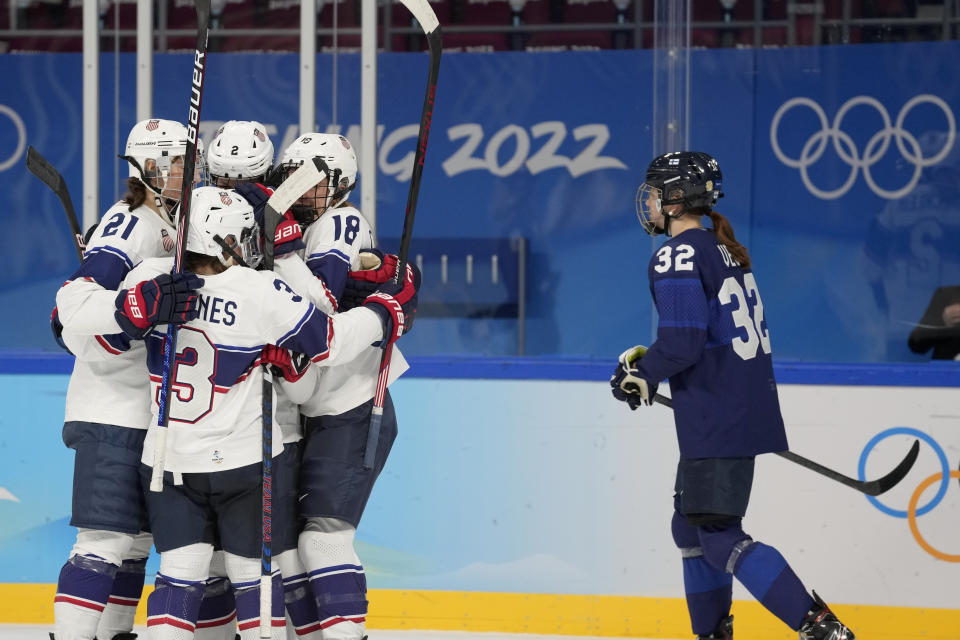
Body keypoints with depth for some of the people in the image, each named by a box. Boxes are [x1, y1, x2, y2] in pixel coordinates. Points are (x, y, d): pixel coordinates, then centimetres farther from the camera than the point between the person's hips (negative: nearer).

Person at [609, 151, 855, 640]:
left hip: (717, 423, -10)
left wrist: (641, 375, -4)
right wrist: (651, 362, 21)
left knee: (720, 538, -9)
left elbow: (681, 342, -21)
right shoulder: (726, 250, 14)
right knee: (690, 525, 19)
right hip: (746, 410, 10)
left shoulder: (677, 255, -14)